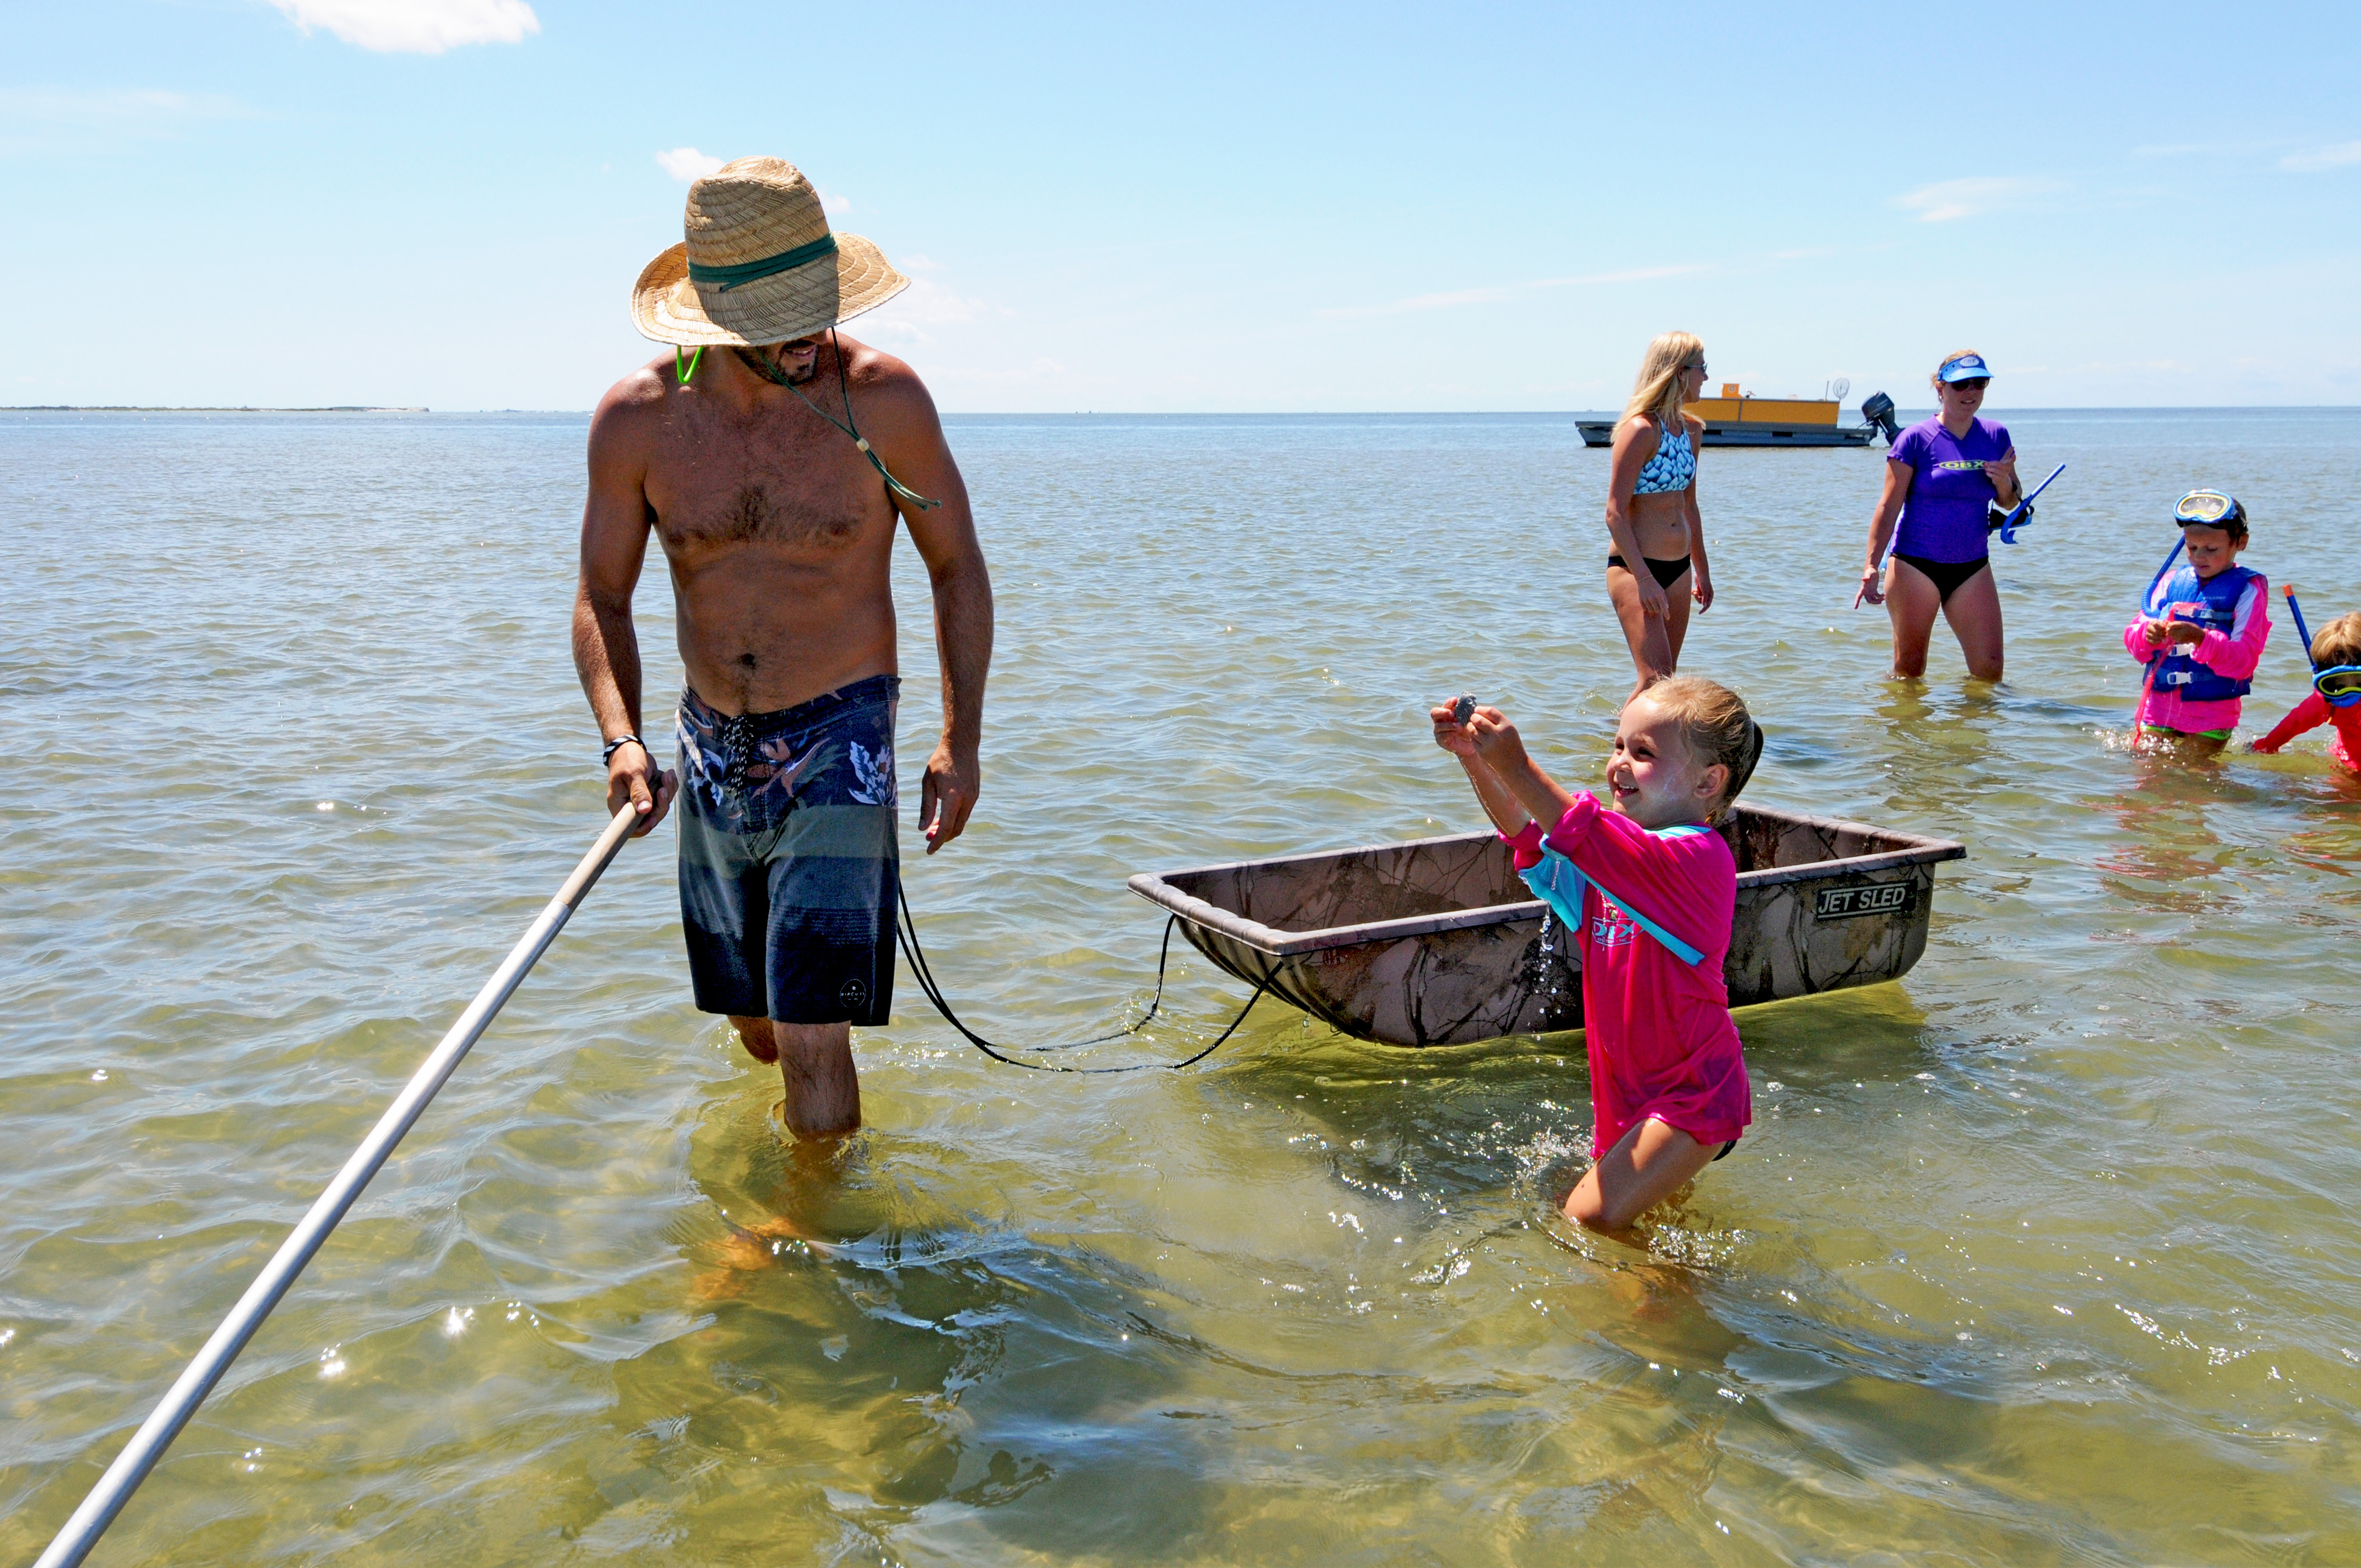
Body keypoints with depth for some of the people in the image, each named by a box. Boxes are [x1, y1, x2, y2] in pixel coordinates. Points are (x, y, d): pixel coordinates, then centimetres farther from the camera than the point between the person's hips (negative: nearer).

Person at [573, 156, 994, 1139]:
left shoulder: (884, 399, -13)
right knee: (755, 1020, 19)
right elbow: (602, 599, 1)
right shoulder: (635, 420, -7)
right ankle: (812, 1114, 53)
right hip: (712, 747, 4)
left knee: (811, 1030, -10)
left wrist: (962, 742, -7)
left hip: (840, 740, -3)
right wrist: (622, 739, -16)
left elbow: (956, 566, -2)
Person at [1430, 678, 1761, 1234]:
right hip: (1629, 1091, 9)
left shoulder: (1698, 856, -21)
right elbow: (1528, 832, -1)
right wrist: (1476, 760, -17)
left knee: (1591, 1219, -15)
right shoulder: (1625, 848, 6)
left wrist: (1517, 767, -43)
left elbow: (1592, 842, -37)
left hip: (1692, 1095, -9)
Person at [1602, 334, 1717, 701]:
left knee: (1668, 675, 9)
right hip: (1634, 568, -8)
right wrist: (1644, 578, -22)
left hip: (1678, 570, 8)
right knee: (1655, 679, -15)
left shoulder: (1691, 430, 11)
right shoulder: (1640, 430, -14)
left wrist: (1702, 570, 24)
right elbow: (1615, 512, -17)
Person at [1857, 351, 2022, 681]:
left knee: (1989, 668, 0)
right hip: (1915, 566, -4)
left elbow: (2011, 502, 16)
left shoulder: (1996, 436, 7)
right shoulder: (1916, 438, -5)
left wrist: (2004, 483, -9)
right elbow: (1889, 506, -7)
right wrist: (1871, 566, -14)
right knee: (1909, 670, 5)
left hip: (1973, 568, 4)